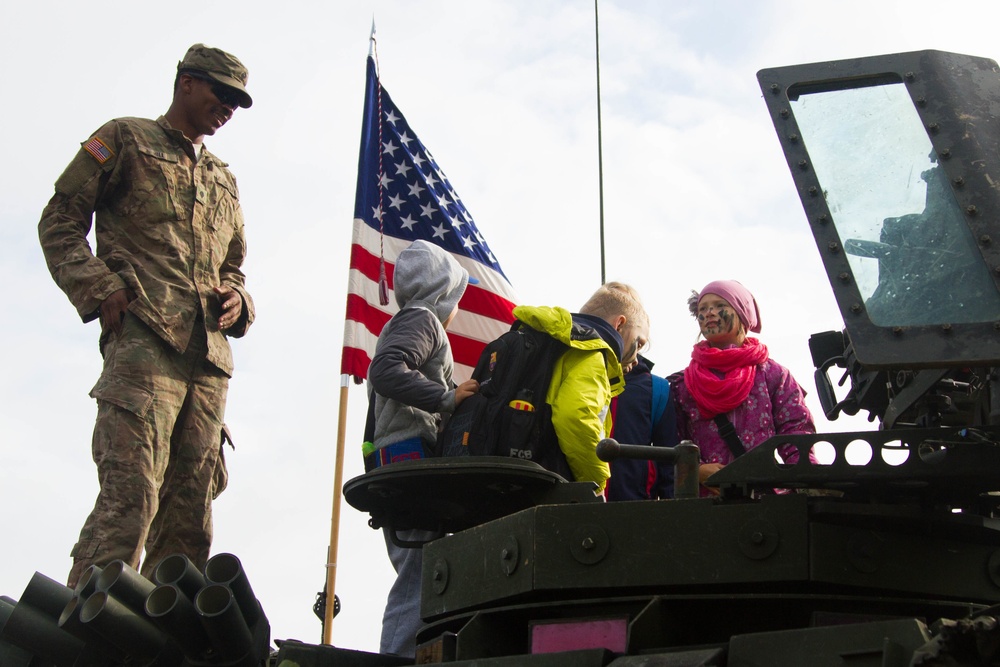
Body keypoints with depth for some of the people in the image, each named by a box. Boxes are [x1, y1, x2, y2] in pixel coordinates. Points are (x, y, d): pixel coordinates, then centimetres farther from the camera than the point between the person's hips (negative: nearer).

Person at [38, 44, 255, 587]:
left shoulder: (224, 181, 32)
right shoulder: (125, 139, 14)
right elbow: (59, 220, 7)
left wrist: (236, 299, 11)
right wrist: (101, 288, -8)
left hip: (209, 356, 6)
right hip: (144, 337, -6)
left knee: (190, 513, -1)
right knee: (131, 496, -20)